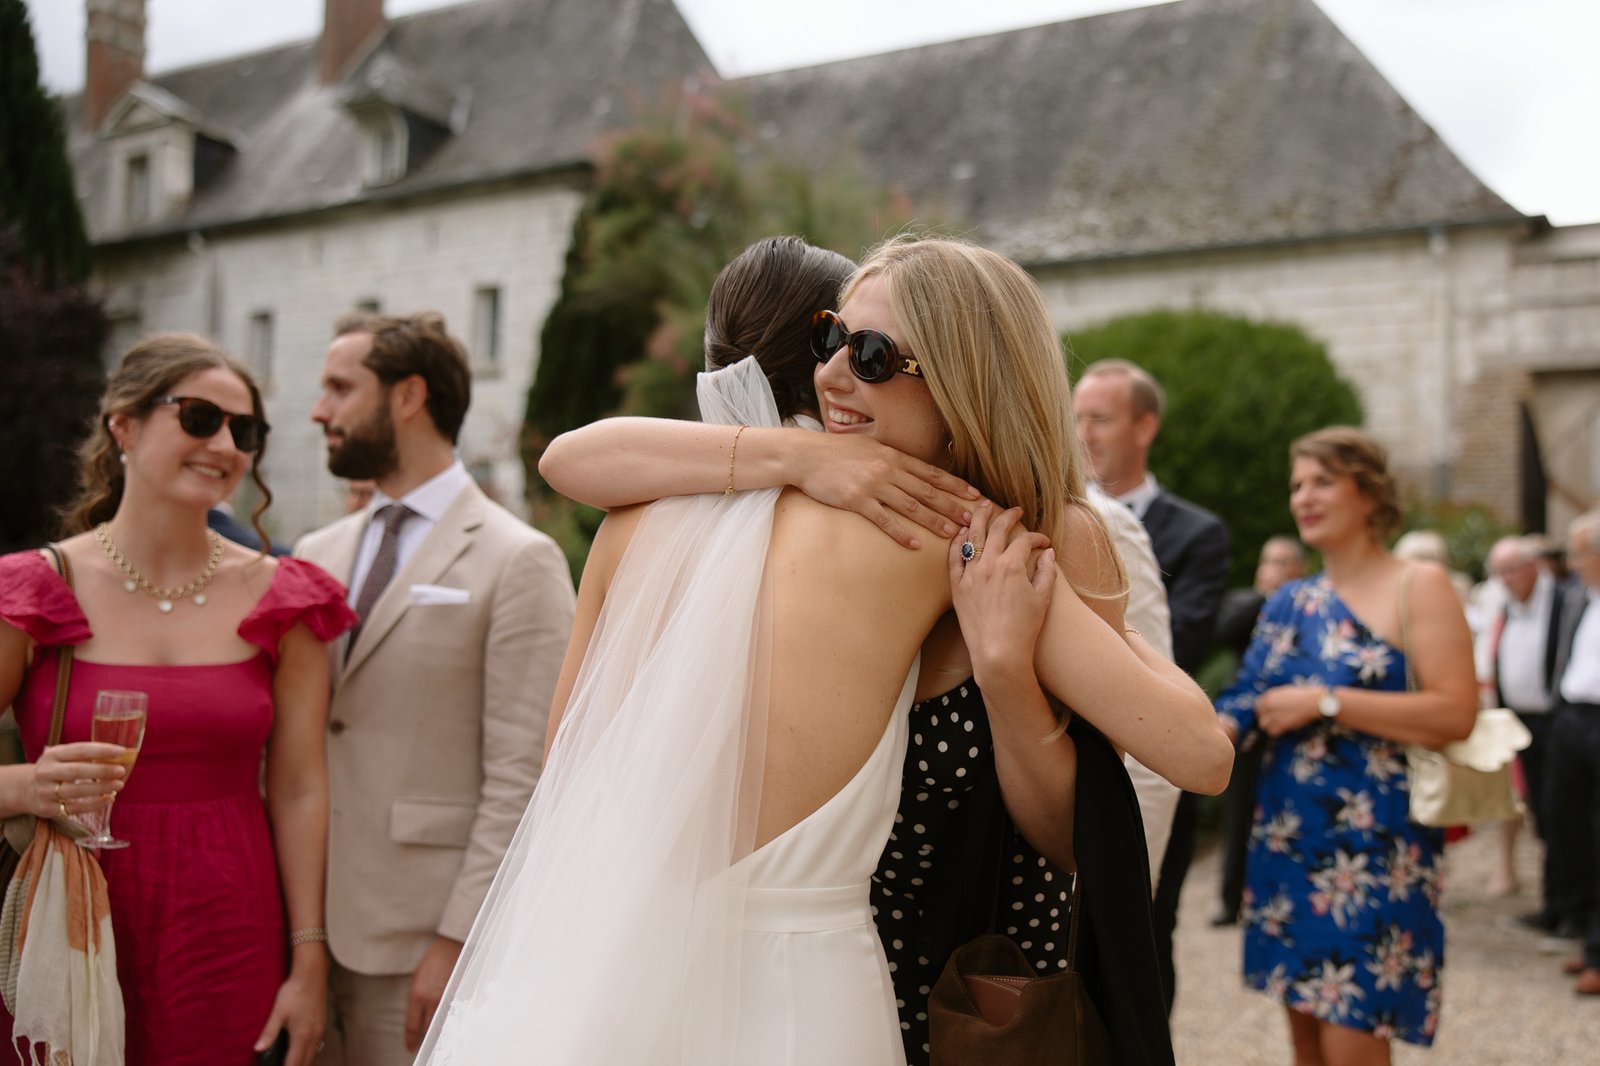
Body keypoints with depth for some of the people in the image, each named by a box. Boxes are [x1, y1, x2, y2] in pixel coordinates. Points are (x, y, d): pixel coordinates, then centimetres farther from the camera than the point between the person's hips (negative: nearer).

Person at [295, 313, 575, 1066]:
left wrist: (457, 941, -15)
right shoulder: (318, 554, 11)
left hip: (424, 945, -5)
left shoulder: (518, 561, -9)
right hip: (313, 930, 6)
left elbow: (522, 776, -13)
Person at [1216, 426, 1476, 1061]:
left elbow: (1456, 713, -14)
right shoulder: (1290, 603, 12)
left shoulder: (1418, 586, -4)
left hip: (1373, 846, -6)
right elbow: (1245, 703, 9)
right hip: (1287, 838, 6)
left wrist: (1325, 703, -16)